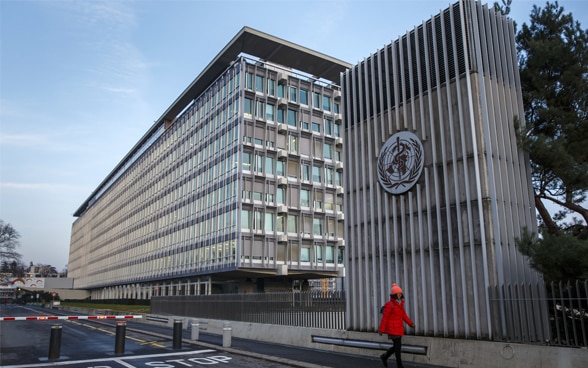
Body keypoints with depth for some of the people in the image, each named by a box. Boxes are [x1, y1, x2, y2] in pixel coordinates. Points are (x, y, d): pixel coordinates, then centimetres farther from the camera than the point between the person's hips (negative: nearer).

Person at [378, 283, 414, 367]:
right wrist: (381, 330, -12)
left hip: (399, 328, 8)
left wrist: (410, 323, -1)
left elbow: (403, 315, 11)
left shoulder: (400, 303, 8)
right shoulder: (389, 304, -17)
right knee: (398, 346, -4)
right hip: (392, 328, -8)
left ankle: (384, 356, 31)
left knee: (397, 345, 12)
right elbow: (385, 318, -15)